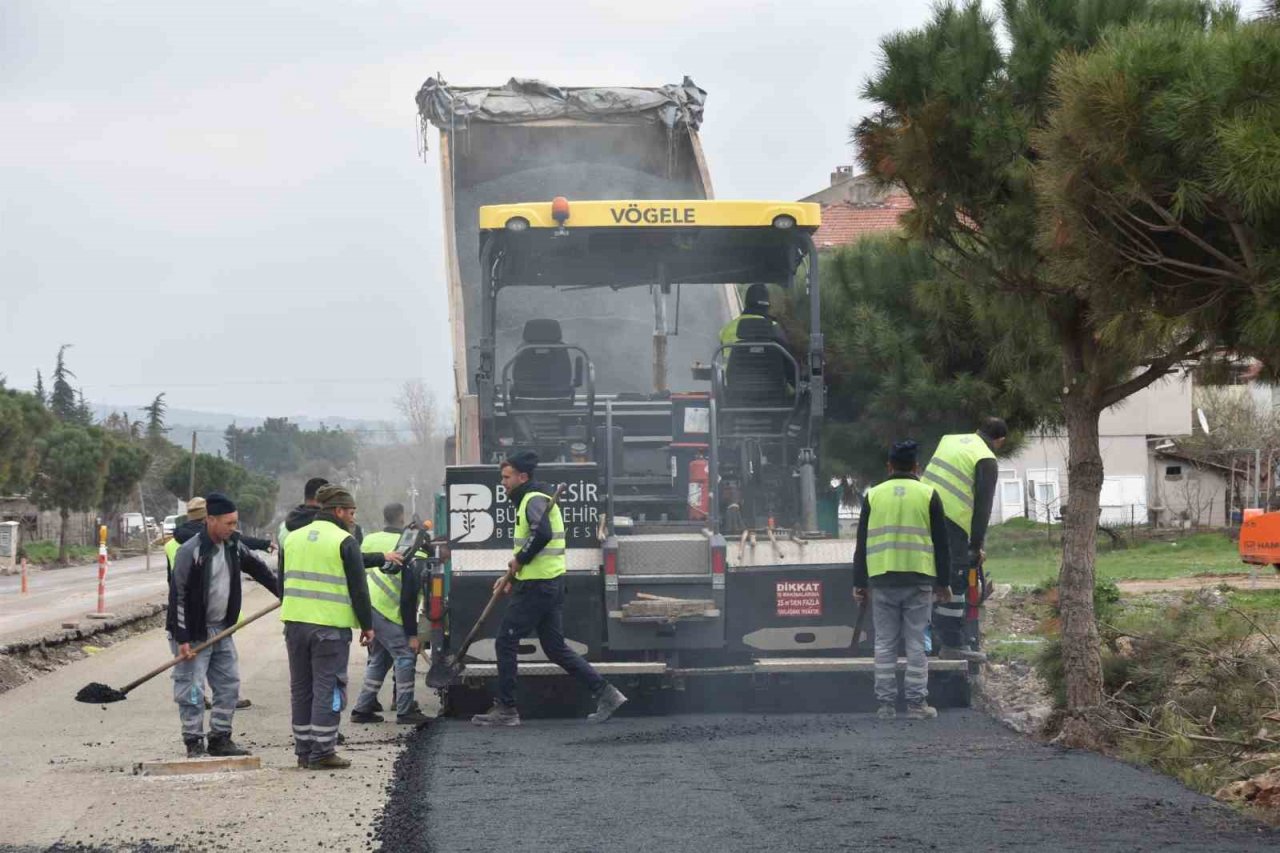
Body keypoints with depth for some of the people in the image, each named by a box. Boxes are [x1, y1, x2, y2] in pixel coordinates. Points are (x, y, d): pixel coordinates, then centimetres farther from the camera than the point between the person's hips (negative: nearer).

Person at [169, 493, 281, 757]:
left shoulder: (233, 547, 4)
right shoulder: (190, 552, -17)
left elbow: (259, 569, 22)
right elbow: (178, 596, -17)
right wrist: (182, 640, -19)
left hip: (222, 629, 7)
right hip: (194, 633, -7)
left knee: (229, 685, 9)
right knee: (192, 689, -5)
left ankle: (220, 740, 18)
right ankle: (194, 743, 3)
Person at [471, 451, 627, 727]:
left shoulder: (534, 500, -12)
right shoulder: (529, 500, 21)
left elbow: (542, 534, -30)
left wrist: (518, 561, -18)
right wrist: (512, 576, 19)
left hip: (537, 586, -10)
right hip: (550, 584, 10)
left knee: (506, 642, -3)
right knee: (555, 647, 10)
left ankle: (505, 709, 1)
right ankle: (605, 693, 7)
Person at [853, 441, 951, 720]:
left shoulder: (872, 496, 7)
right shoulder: (928, 496, 3)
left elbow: (862, 543, 9)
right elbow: (940, 543, 4)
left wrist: (860, 583, 13)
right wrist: (943, 582, 11)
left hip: (882, 580, 1)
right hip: (918, 580, -1)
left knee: (885, 644, 6)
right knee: (917, 643, 2)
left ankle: (886, 703, 6)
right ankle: (917, 703, 1)